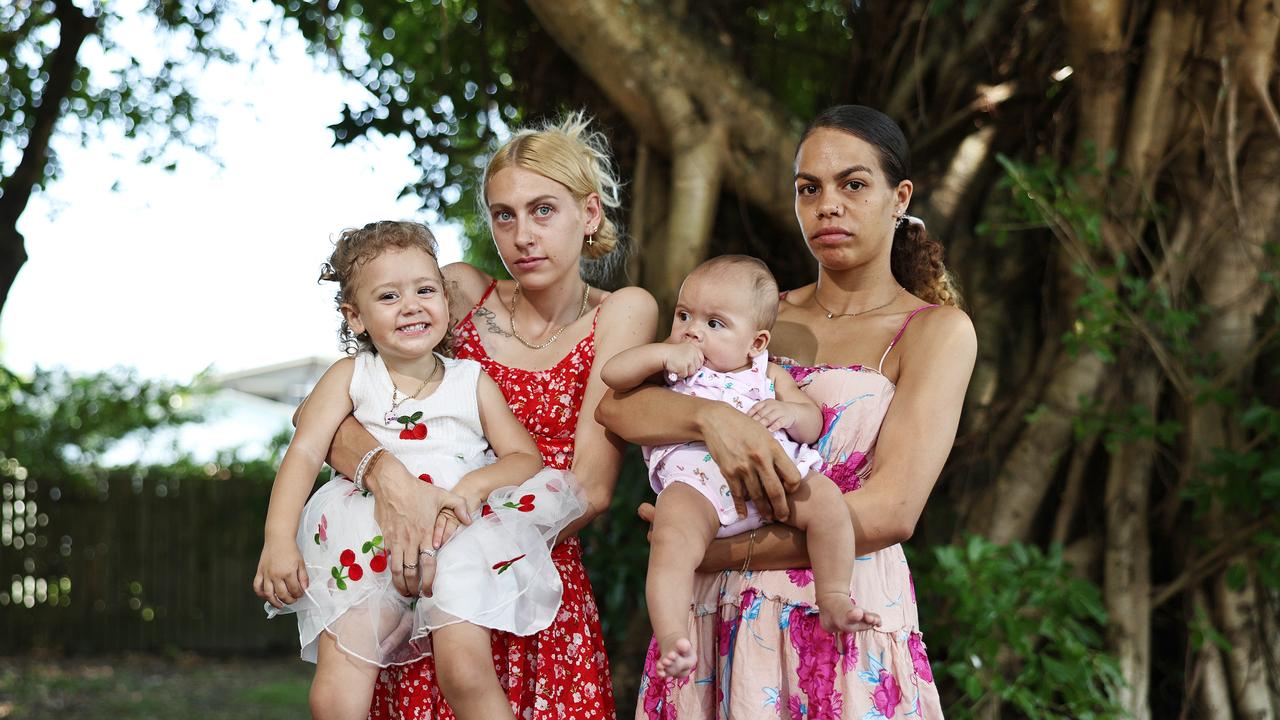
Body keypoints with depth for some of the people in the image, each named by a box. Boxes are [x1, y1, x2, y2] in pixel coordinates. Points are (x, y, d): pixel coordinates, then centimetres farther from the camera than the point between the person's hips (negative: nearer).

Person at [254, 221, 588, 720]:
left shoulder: (471, 381, 13)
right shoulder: (349, 377, 10)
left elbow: (526, 458, 7)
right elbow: (304, 453, 0)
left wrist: (472, 486, -14)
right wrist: (278, 541, -13)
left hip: (458, 542, 0)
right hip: (366, 544, 0)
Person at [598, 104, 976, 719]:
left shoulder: (937, 330, -1)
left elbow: (891, 511, -14)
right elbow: (614, 404, 0)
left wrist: (718, 550, -15)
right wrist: (711, 417, -21)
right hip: (716, 623, 4)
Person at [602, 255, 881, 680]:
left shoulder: (770, 376, 27)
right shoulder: (672, 368, 26)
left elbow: (813, 424, 18)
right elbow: (612, 374, 14)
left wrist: (789, 412, -6)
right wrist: (662, 353, 1)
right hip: (694, 485, -2)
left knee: (825, 498, -24)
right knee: (671, 540, -32)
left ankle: (833, 599, -16)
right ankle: (672, 640, -41)